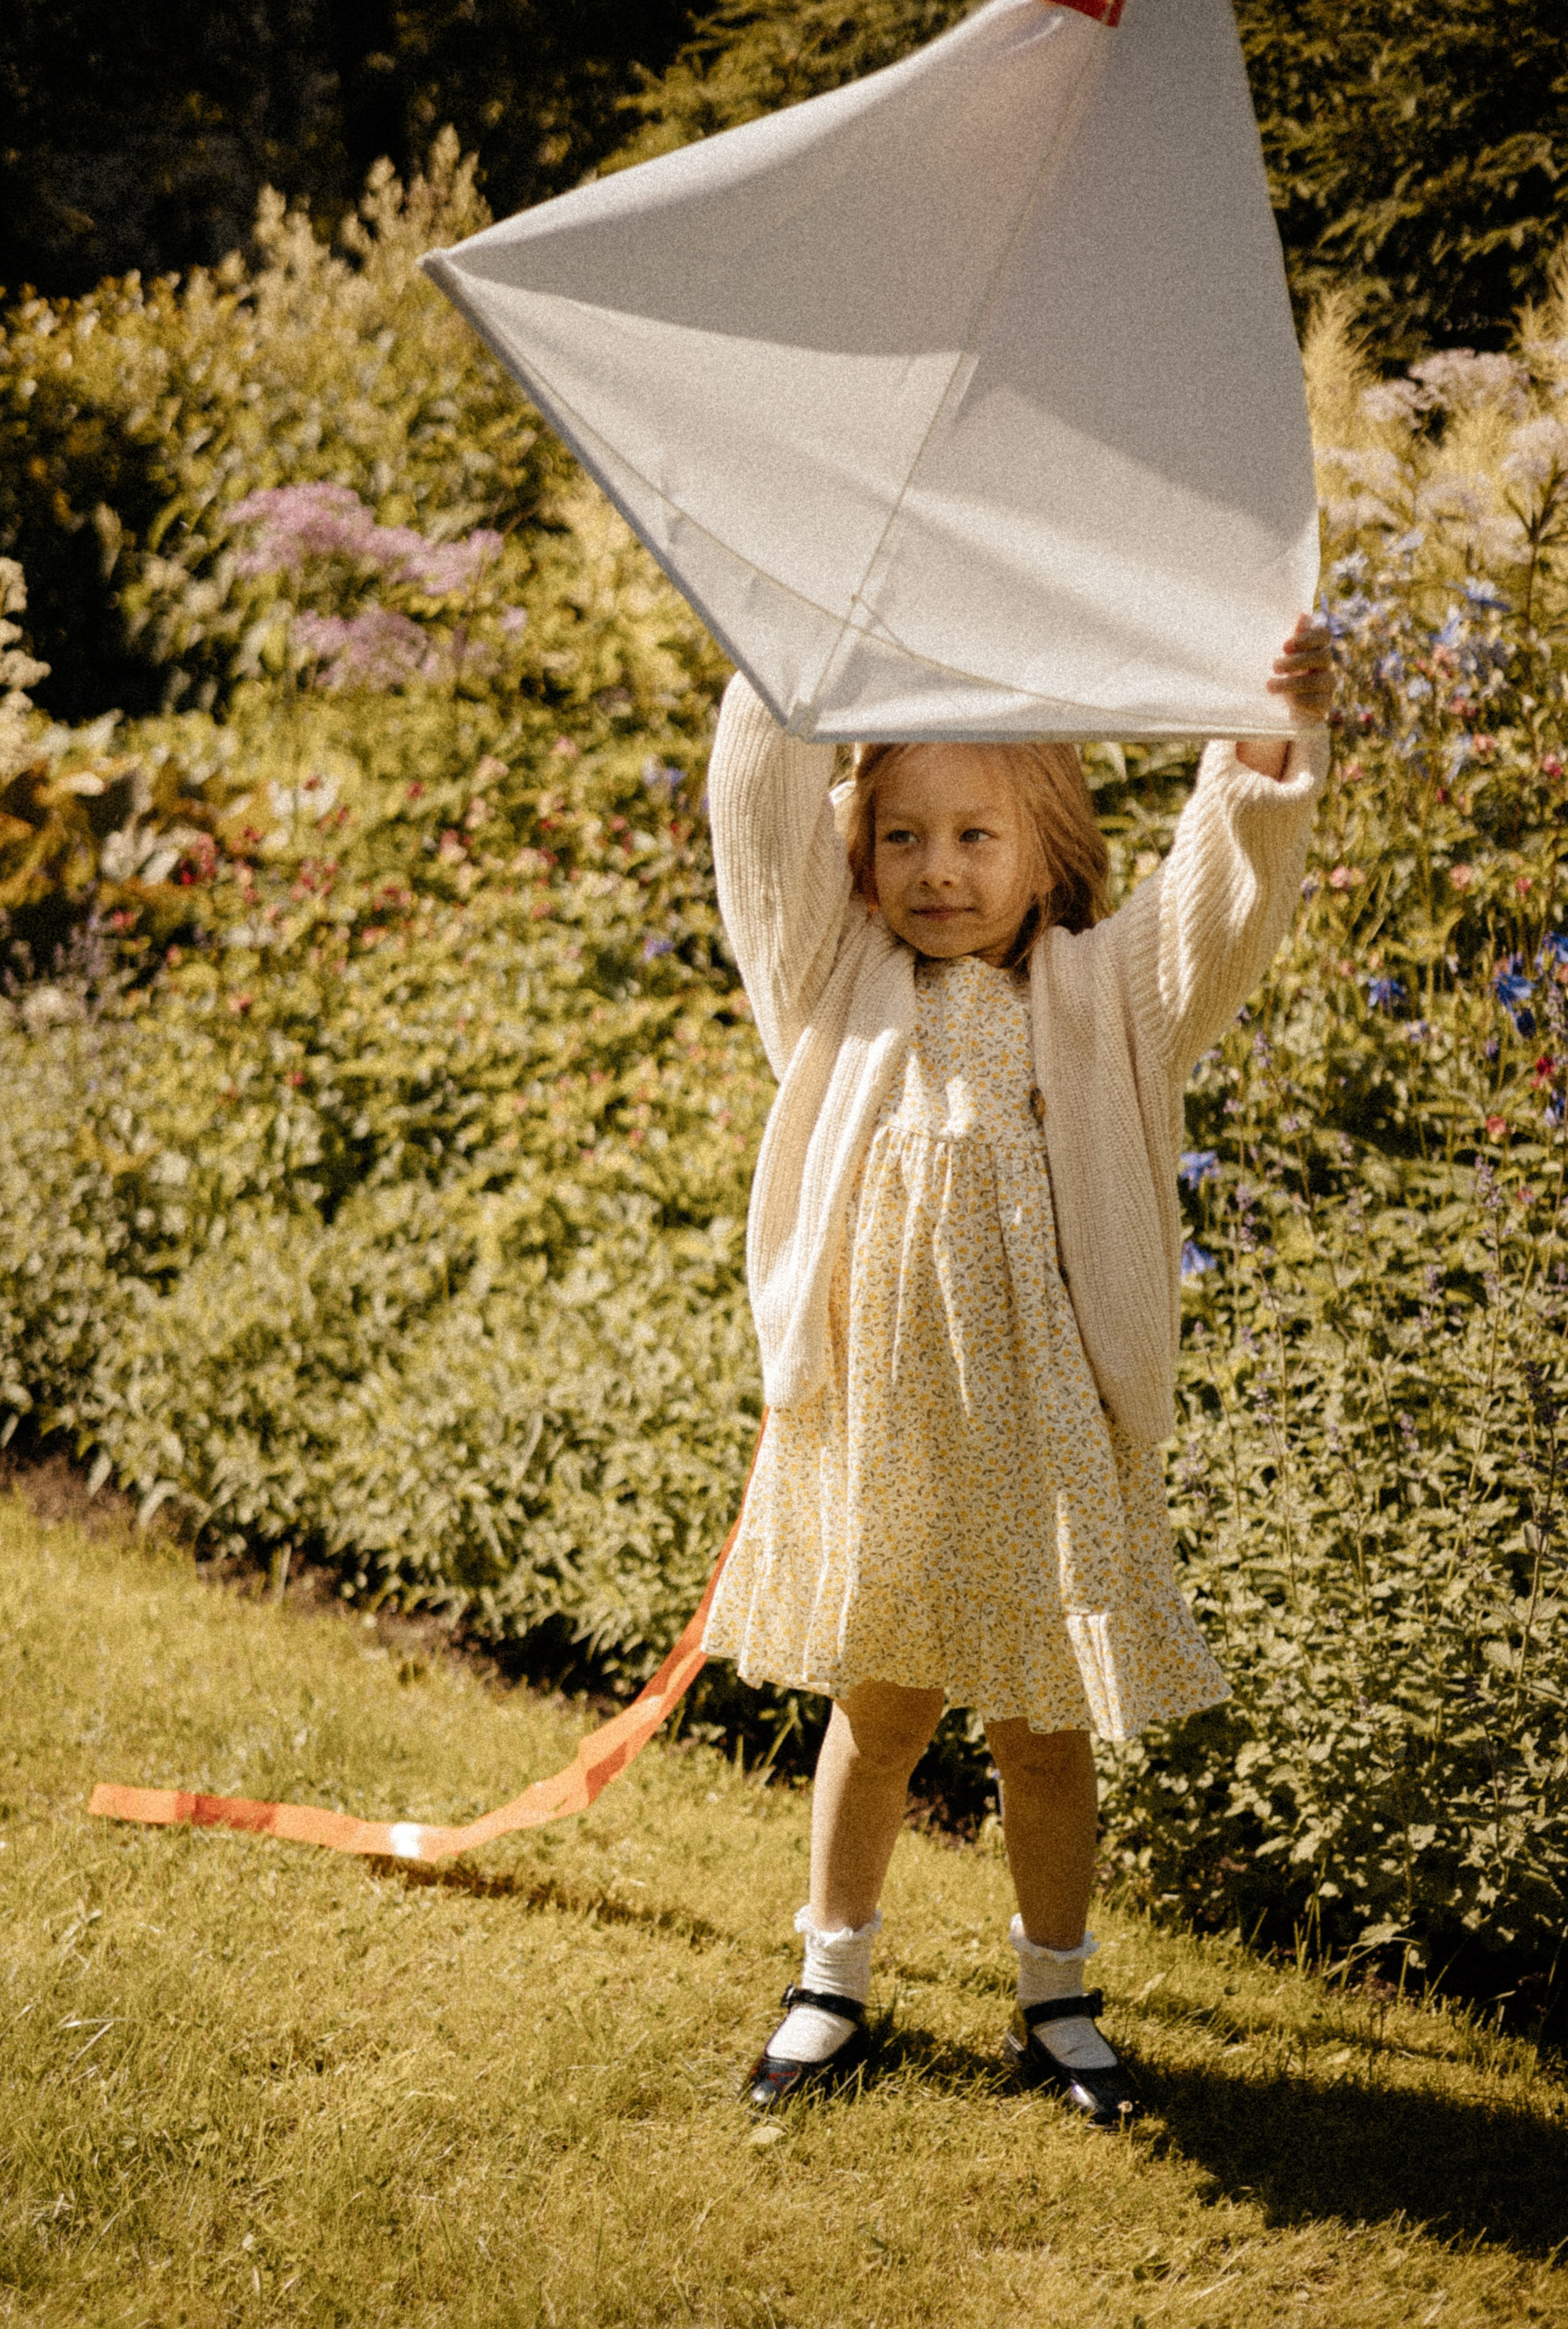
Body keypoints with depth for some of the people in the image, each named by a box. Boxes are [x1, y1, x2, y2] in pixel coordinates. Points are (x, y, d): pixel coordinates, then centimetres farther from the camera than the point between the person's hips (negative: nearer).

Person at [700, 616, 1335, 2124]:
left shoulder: (1098, 997, 1)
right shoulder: (840, 984, 3)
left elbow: (1223, 900, -11)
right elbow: (766, 814, -4)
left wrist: (1278, 745, -26)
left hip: (1038, 1435, -1)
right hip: (872, 1422, 1)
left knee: (1042, 1731, 10)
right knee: (875, 1715, 15)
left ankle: (1055, 2000, 27)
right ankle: (831, 1983, 31)